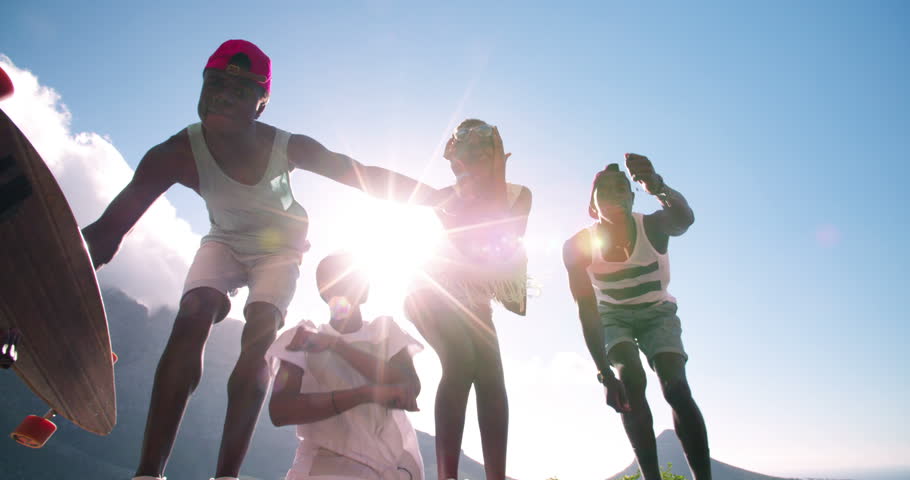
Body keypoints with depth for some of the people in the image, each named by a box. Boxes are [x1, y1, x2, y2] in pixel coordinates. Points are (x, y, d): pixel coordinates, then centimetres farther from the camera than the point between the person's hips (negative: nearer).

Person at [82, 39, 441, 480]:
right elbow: (110, 229, -34)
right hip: (224, 242, 1)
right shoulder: (178, 153, -28)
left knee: (259, 336, -21)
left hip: (279, 249, 0)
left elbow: (367, 176, -24)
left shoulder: (289, 148, -28)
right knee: (190, 320, -25)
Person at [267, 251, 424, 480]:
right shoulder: (302, 338, 3)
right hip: (326, 460, -3)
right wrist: (367, 392, -25)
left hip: (394, 461, 3)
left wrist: (336, 344, -14)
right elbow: (280, 410, -13)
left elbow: (410, 391, -8)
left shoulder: (385, 329, 8)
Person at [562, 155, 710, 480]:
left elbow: (683, 219, -50)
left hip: (658, 313, 0)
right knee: (631, 380, -25)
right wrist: (604, 373, -29)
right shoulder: (579, 246, -23)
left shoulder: (652, 227, -25)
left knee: (676, 386, -21)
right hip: (613, 317, 0)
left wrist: (657, 186, -72)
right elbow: (587, 313, -23)